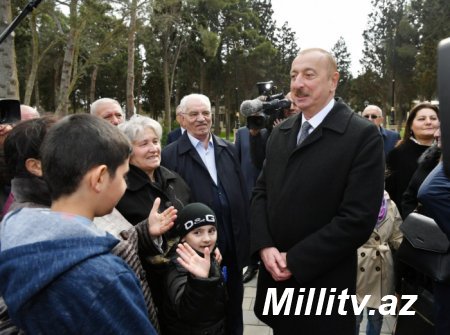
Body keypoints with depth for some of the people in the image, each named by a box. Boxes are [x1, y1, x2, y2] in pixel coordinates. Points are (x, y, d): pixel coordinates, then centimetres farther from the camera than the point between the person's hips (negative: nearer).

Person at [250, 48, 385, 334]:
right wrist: (264, 246, -7)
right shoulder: (281, 133, 7)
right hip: (275, 276, 6)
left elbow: (358, 219, -19)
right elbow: (261, 192, 10)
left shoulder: (363, 135, -13)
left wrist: (295, 260, -16)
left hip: (324, 284, -5)